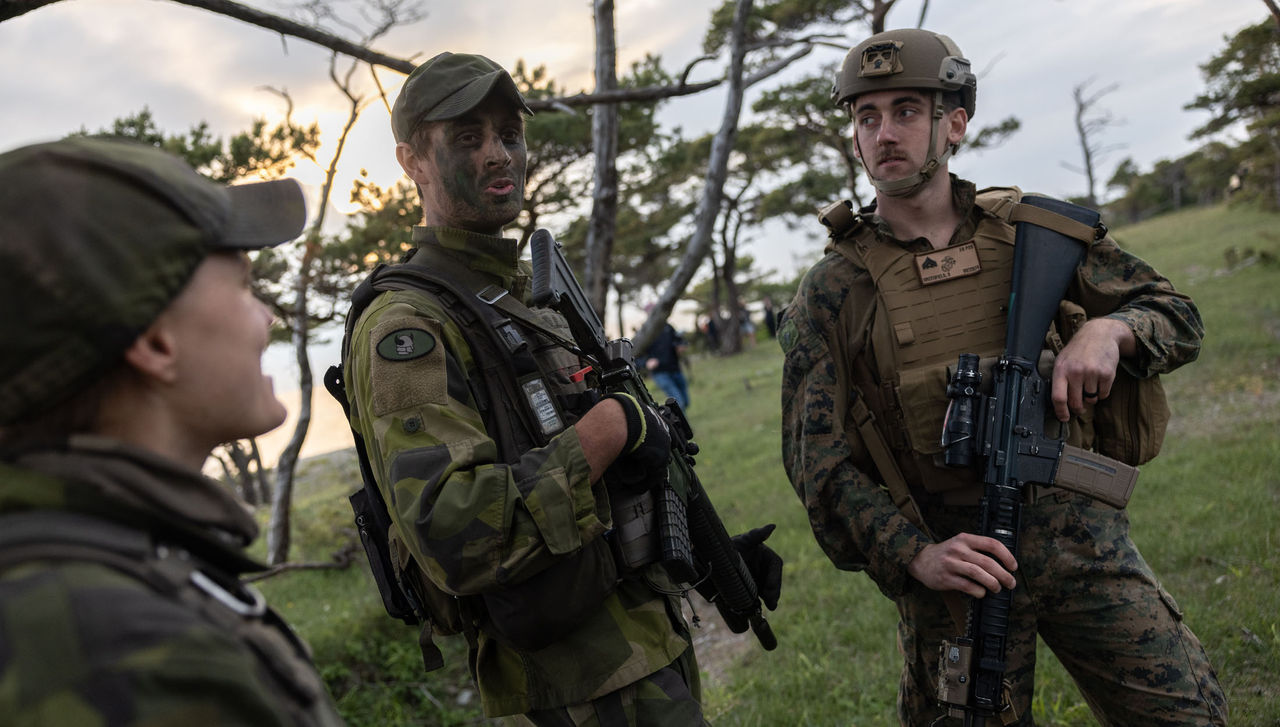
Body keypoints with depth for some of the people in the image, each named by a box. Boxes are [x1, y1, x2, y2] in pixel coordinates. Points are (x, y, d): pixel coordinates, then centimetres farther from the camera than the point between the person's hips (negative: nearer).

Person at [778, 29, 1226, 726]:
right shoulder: (831, 292, -2)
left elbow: (1177, 316, 9)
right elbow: (818, 461, -6)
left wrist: (1108, 328, -14)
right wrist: (915, 555, -19)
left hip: (1079, 534, 2)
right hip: (951, 564, -2)